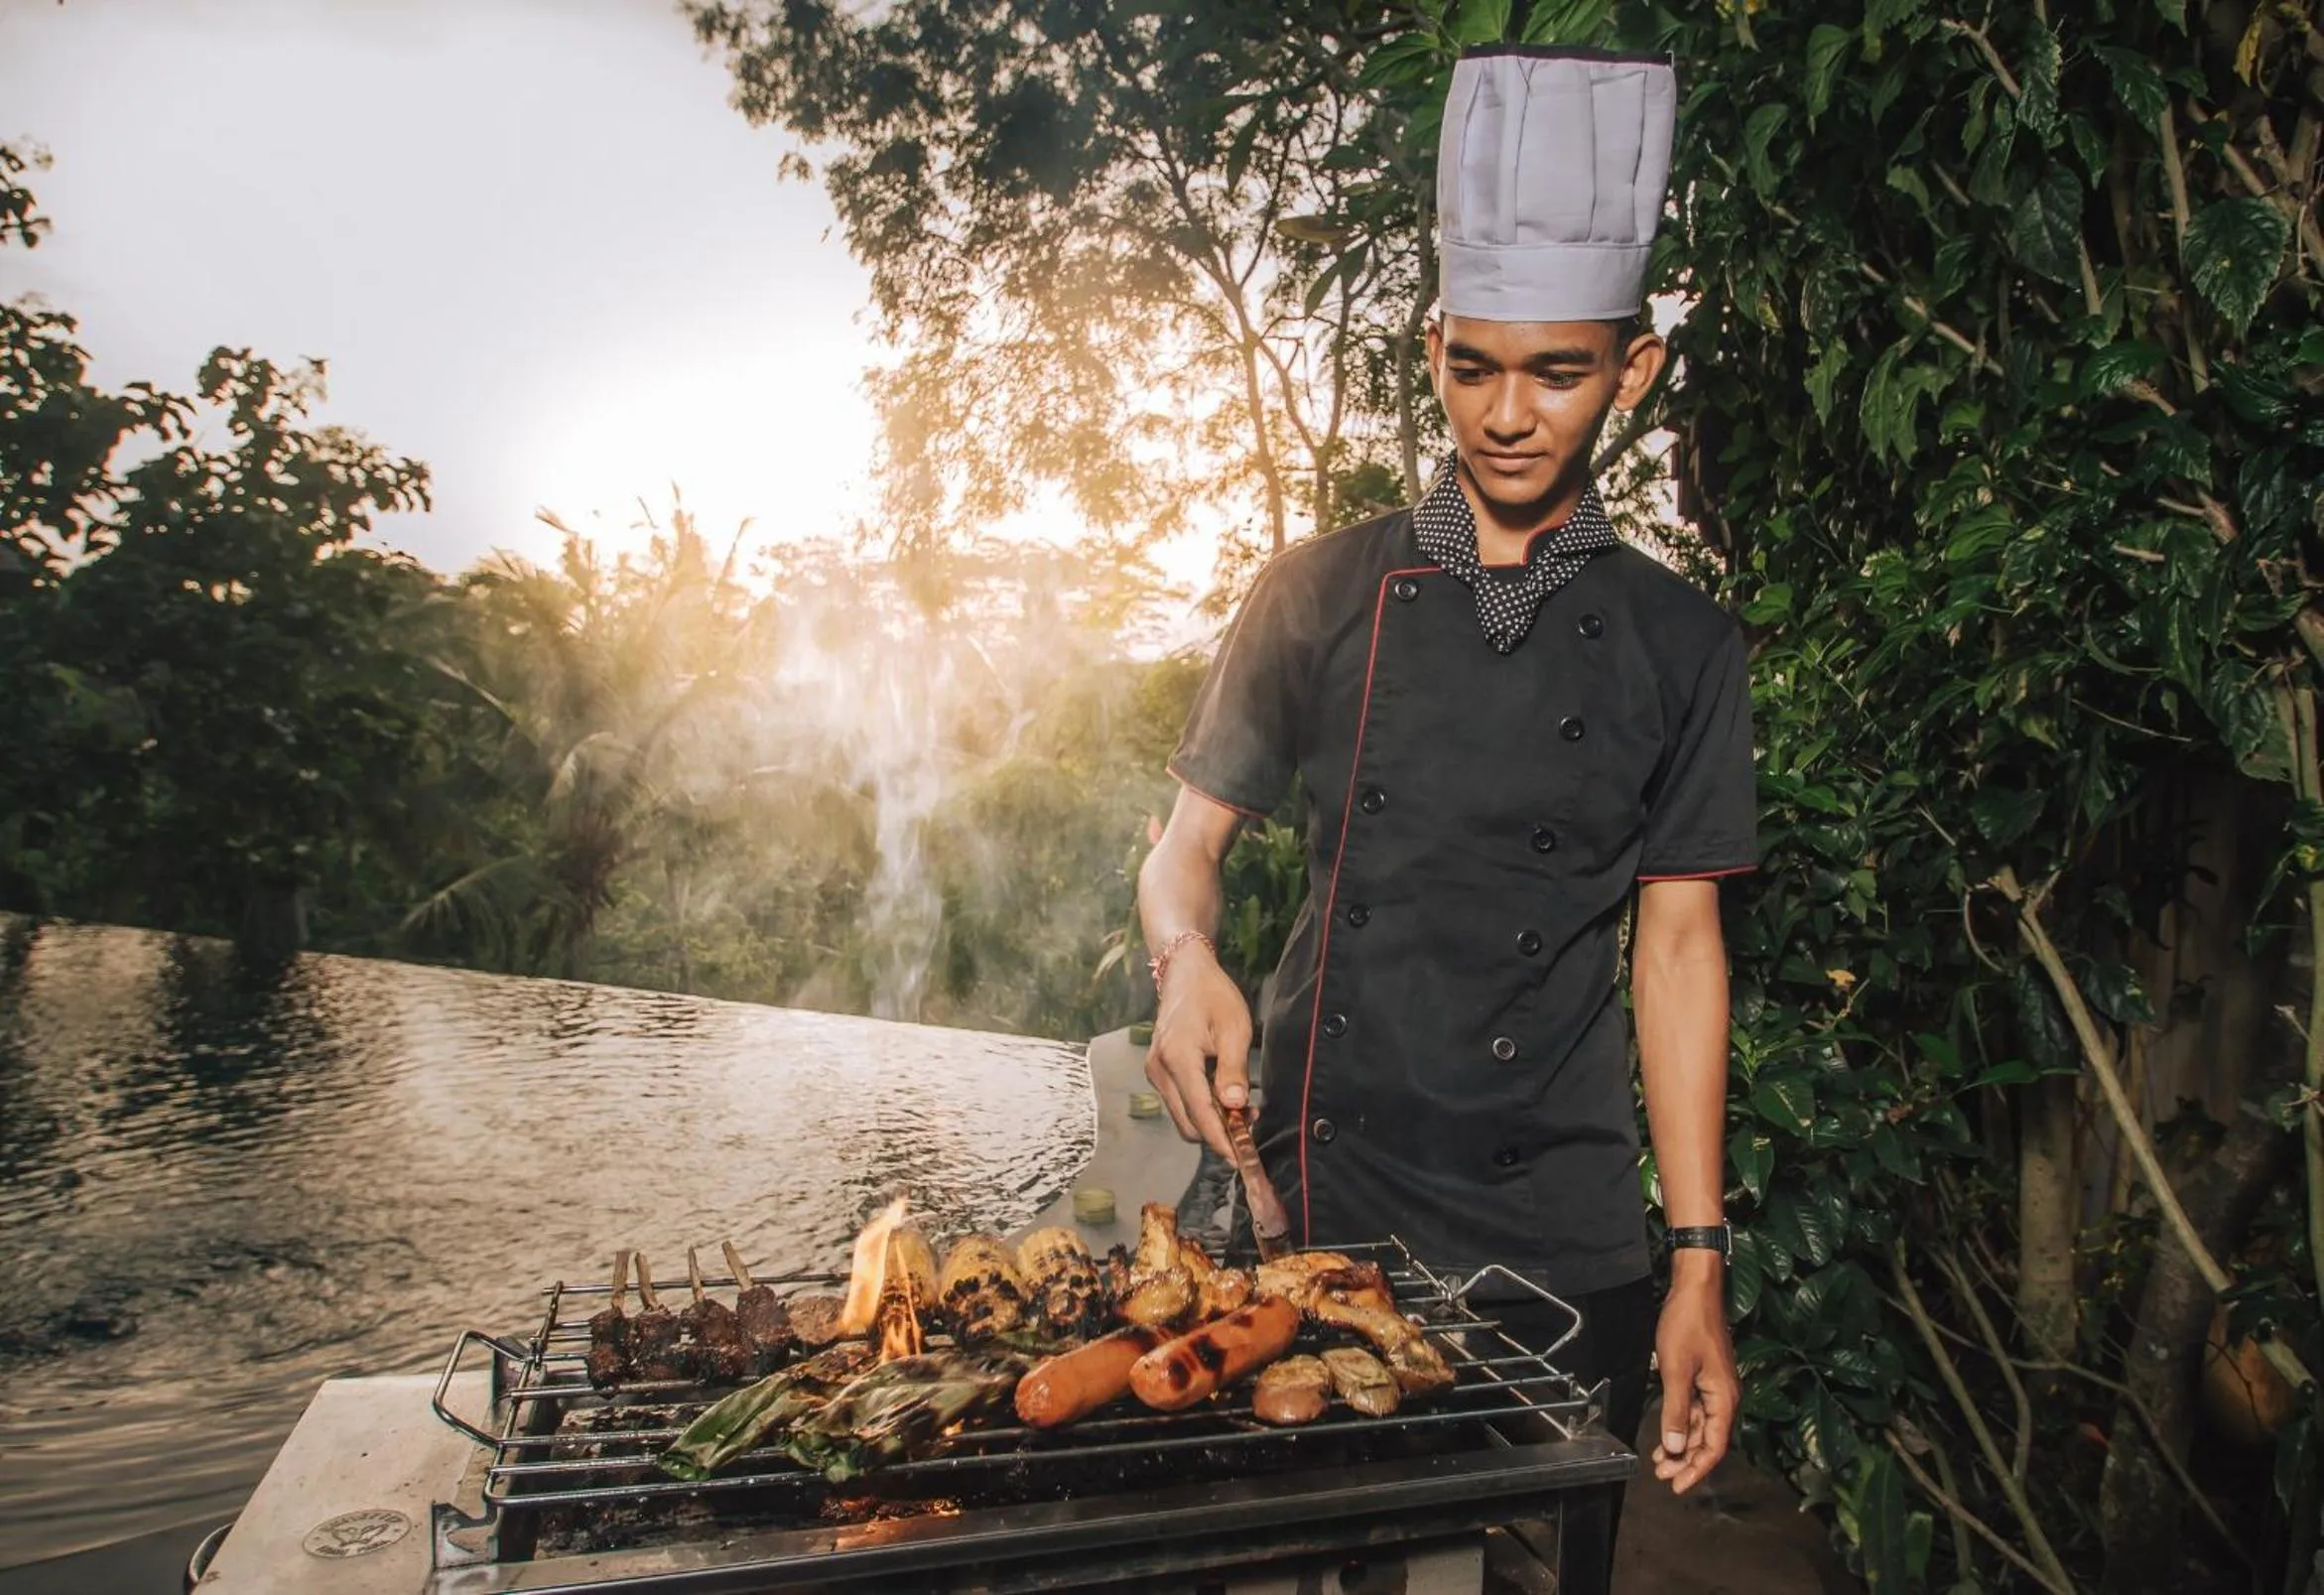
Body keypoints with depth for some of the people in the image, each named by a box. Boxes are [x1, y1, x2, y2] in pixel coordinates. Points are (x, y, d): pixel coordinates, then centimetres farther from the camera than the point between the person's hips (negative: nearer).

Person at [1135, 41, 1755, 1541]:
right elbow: (1189, 840, 4)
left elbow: (1678, 940, 2)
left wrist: (1700, 1267, -1)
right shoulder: (1324, 593, 1)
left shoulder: (1680, 643, 2)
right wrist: (1188, 960, -20)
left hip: (1562, 1230, 1)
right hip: (1316, 1183, 0)